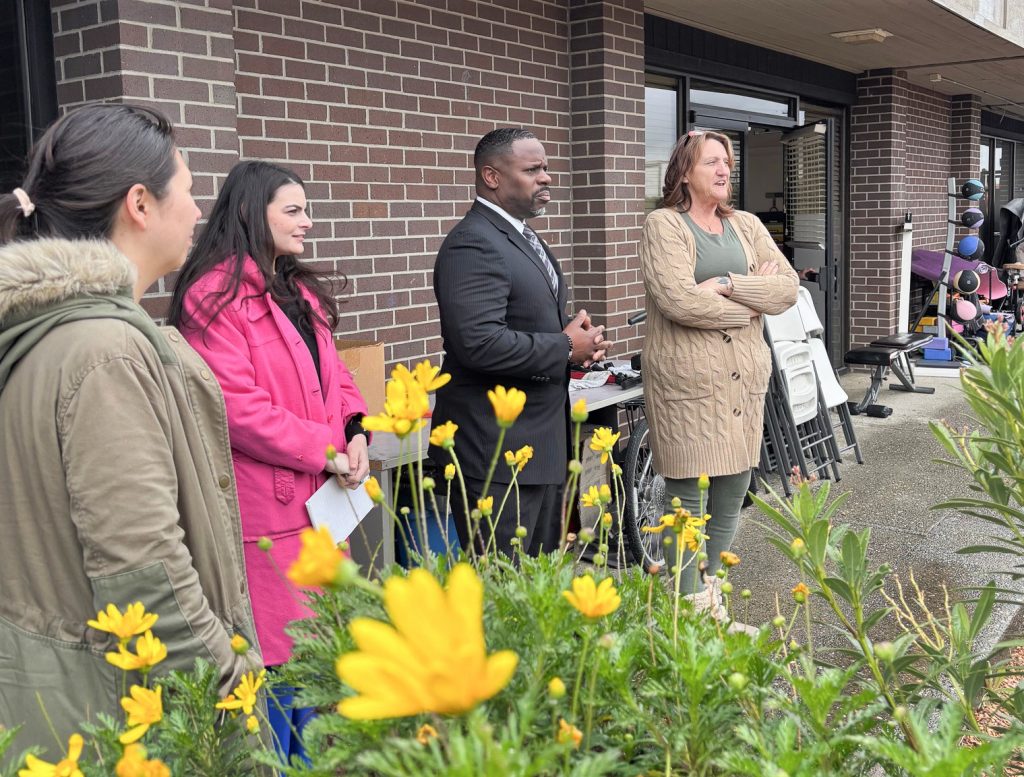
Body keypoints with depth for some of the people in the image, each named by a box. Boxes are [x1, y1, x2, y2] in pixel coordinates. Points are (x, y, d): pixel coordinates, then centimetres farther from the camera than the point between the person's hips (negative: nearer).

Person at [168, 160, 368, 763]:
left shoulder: (301, 291, 16)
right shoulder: (214, 296, -13)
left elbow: (332, 375, 17)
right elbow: (237, 405, -20)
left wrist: (356, 431, -2)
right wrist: (326, 449, -17)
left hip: (321, 499, 9)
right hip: (266, 505, -8)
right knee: (276, 652, 3)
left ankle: (309, 756, 35)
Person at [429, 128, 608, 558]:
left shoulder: (523, 238, 16)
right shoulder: (473, 244, -17)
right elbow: (479, 342, -28)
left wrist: (580, 339, 5)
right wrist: (566, 348, -16)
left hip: (542, 441, 10)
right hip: (494, 450, -10)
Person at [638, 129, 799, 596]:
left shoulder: (747, 226, 15)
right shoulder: (663, 225, -3)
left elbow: (788, 288, 2)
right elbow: (679, 299, -18)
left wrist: (727, 284, -13)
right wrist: (752, 301, -4)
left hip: (745, 378, 6)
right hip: (687, 381, -6)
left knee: (732, 496, 12)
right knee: (686, 499, -1)